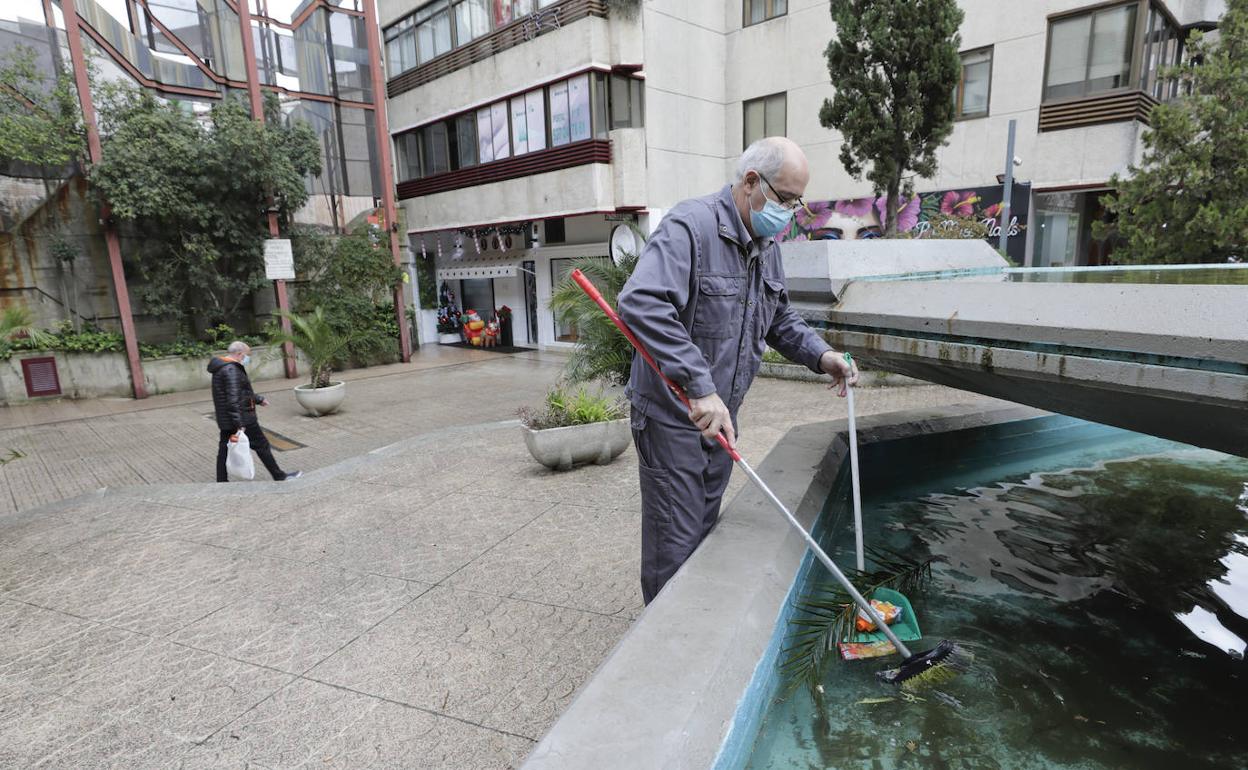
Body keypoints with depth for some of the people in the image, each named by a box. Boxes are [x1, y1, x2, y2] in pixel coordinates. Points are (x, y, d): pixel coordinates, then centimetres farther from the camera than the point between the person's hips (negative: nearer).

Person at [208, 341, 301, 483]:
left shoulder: (221, 368, 14)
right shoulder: (231, 370, -20)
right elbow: (233, 400, -27)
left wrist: (259, 399, 36)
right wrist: (239, 425, -29)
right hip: (242, 419, -10)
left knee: (225, 449, 11)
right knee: (262, 446, 2)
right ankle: (279, 476, 12)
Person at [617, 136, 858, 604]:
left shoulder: (766, 243, 9)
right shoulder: (691, 227, -20)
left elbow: (779, 316, 21)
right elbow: (641, 303, -37)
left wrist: (820, 355, 2)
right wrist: (699, 385, -41)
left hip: (719, 416, 9)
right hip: (672, 418, -8)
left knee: (706, 530, 21)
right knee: (675, 546, 3)